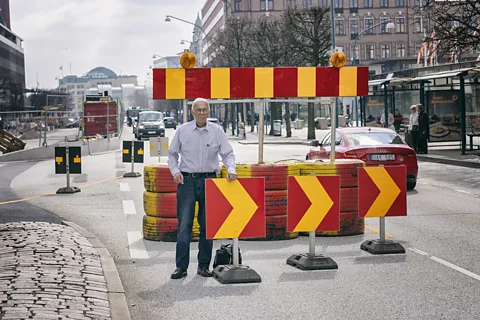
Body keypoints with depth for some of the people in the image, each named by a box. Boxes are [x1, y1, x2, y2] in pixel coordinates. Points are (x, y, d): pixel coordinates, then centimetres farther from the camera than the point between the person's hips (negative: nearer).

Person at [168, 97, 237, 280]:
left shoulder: (217, 131, 4)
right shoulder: (182, 130, 3)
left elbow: (227, 153, 2)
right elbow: (172, 154, 10)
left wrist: (231, 168, -17)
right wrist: (175, 171, -6)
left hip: (209, 180, 1)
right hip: (187, 180, -1)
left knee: (207, 225, 5)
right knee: (184, 225, -6)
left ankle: (204, 265, 14)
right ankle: (181, 266, -2)